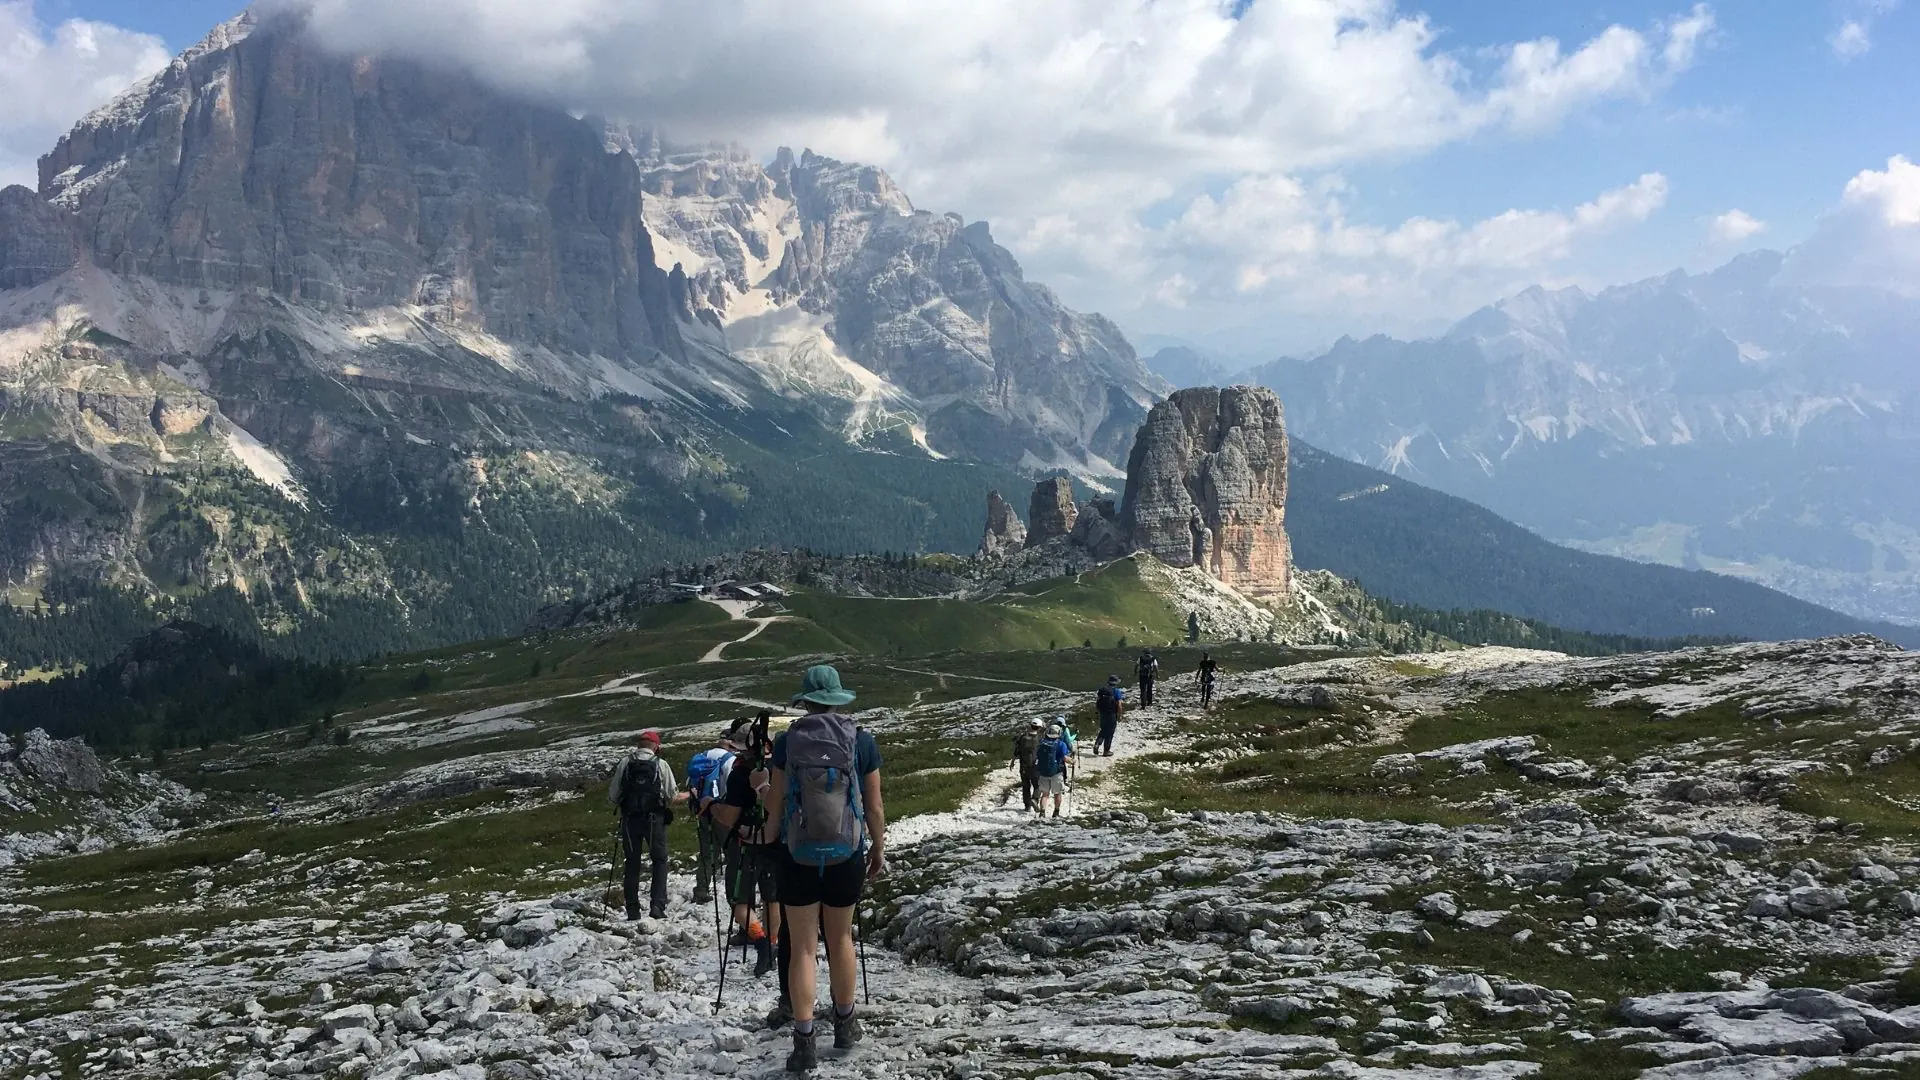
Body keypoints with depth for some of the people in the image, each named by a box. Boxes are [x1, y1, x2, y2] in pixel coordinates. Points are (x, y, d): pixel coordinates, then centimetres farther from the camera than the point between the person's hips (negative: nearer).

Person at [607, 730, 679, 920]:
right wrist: (688, 795, 17)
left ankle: (632, 909, 12)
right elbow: (672, 797, -4)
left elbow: (612, 797, 0)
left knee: (632, 863, 12)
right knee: (660, 861, 11)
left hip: (629, 820, 2)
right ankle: (657, 906, -1)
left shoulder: (624, 765, 0)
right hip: (654, 819, -2)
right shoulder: (661, 765, -4)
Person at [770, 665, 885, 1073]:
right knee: (841, 938, 19)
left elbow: (777, 804, -4)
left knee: (802, 947, 4)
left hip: (799, 856, -1)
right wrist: (878, 851, 14)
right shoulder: (862, 741, -3)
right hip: (847, 856, 1)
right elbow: (875, 807, 1)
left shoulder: (786, 742, -5)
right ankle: (845, 1024, 33)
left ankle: (804, 1042, -3)